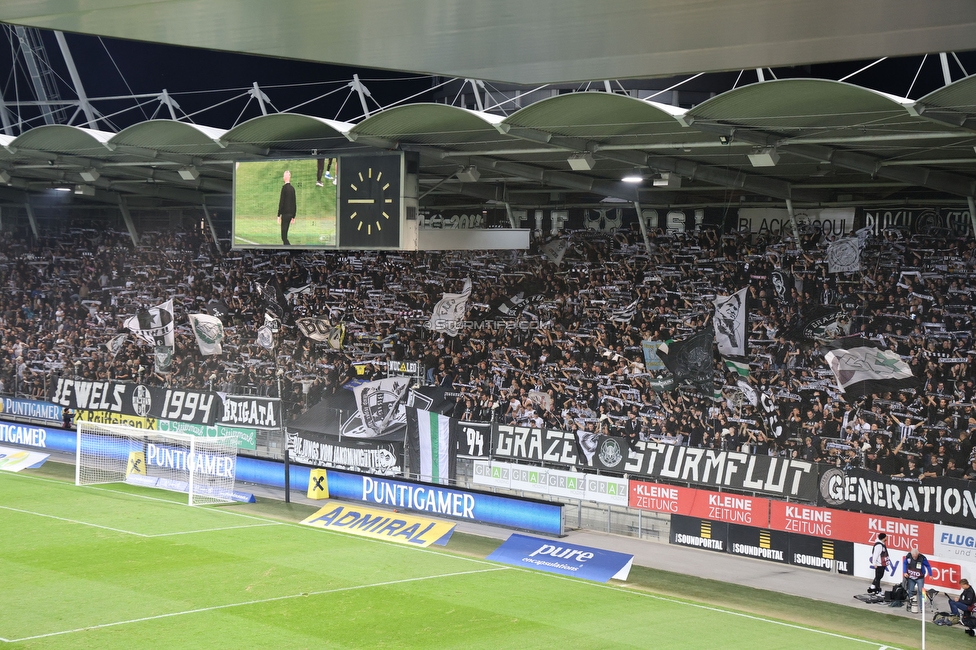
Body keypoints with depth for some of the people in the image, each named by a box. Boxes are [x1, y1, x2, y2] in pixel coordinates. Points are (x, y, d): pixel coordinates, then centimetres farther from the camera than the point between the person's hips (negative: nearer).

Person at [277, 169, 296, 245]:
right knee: (284, 235, 14)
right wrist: (293, 217, 22)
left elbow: (281, 202, -14)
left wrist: (279, 216, -11)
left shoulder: (284, 187, -12)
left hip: (285, 213, -8)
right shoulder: (292, 188, 10)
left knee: (284, 237, -8)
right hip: (291, 213, 8)